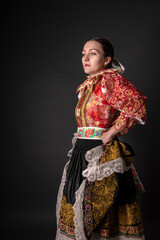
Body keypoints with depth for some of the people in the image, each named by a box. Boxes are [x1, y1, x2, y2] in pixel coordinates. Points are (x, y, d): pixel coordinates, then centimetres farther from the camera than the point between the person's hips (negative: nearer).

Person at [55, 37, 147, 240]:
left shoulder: (110, 79, -11)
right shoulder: (89, 85, 15)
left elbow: (137, 104, -23)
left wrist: (110, 133, -18)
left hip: (101, 154, -9)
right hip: (83, 153, 9)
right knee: (77, 206, 15)